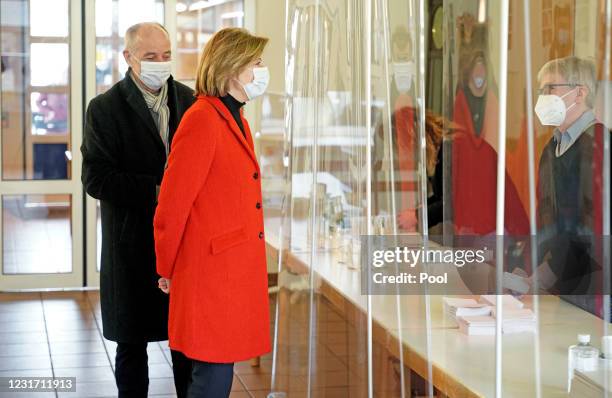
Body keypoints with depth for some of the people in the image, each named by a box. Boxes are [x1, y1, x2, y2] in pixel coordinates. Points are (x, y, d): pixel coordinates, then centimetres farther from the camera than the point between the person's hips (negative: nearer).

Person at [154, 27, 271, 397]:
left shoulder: (238, 121, 14)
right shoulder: (202, 120, -15)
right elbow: (172, 204, -13)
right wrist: (167, 269, -2)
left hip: (237, 273, 9)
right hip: (211, 273, -9)